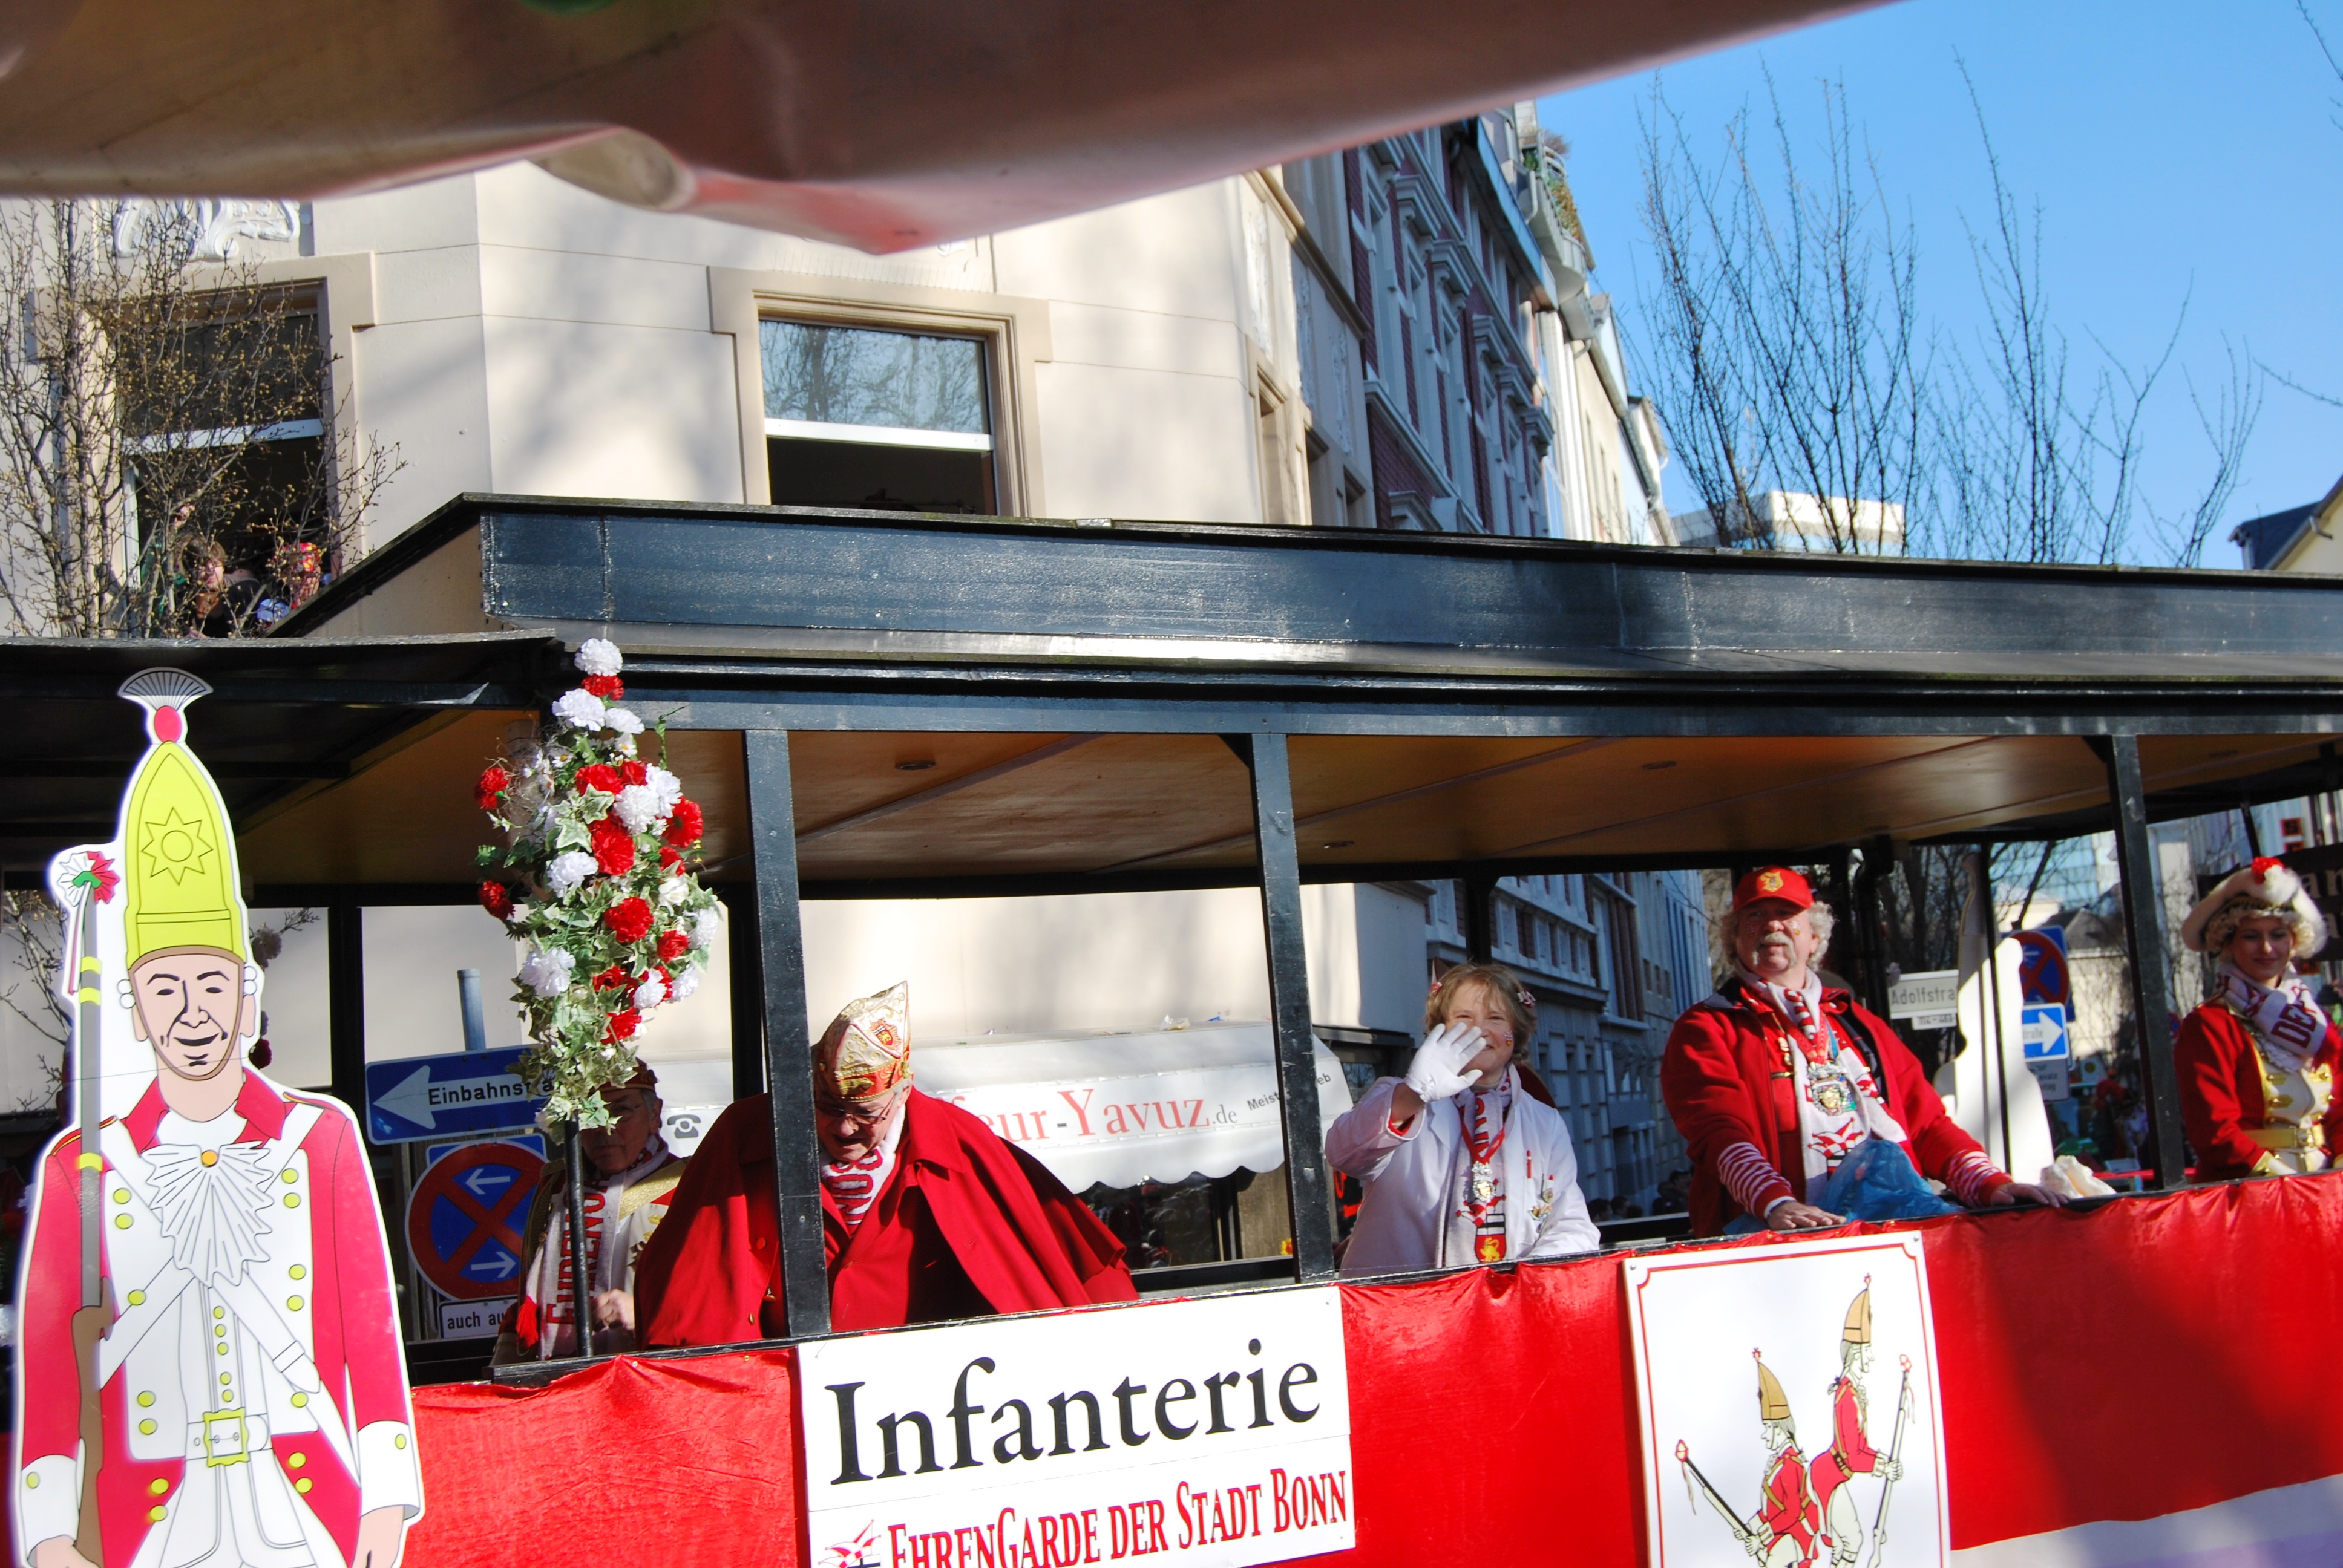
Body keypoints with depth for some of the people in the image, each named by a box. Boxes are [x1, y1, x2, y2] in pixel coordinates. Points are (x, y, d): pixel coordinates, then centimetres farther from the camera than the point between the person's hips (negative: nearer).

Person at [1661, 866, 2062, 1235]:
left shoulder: (1860, 1026, 29)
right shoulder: (1705, 1030, 12)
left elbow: (1927, 1123, 22)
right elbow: (1719, 1131, -6)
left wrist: (1992, 1184, 1)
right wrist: (1776, 1203, -26)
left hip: (1897, 1215, 5)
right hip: (1790, 1229, -4)